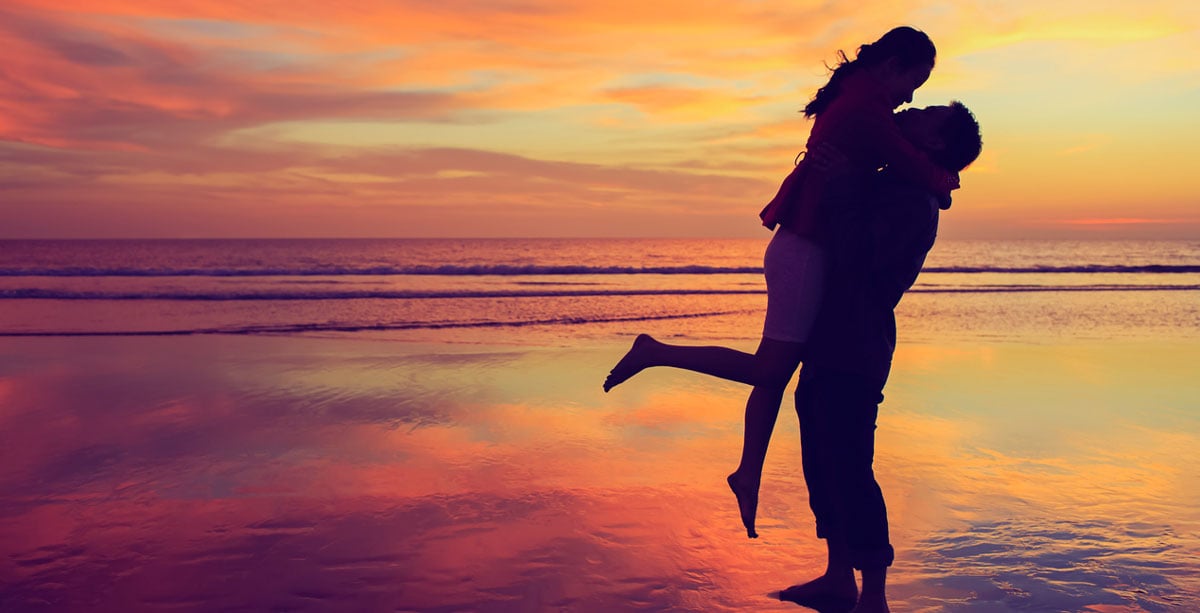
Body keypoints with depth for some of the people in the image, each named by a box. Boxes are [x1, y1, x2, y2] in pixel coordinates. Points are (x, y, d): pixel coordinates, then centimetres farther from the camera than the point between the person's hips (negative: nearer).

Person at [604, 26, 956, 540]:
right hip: (805, 252, -10)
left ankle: (748, 477, 18)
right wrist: (947, 179, 6)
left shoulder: (849, 102, 18)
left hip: (798, 248, 10)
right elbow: (921, 174, -14)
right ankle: (656, 352, -3)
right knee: (771, 369, -7)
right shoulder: (867, 108, -13)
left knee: (775, 373, 11)